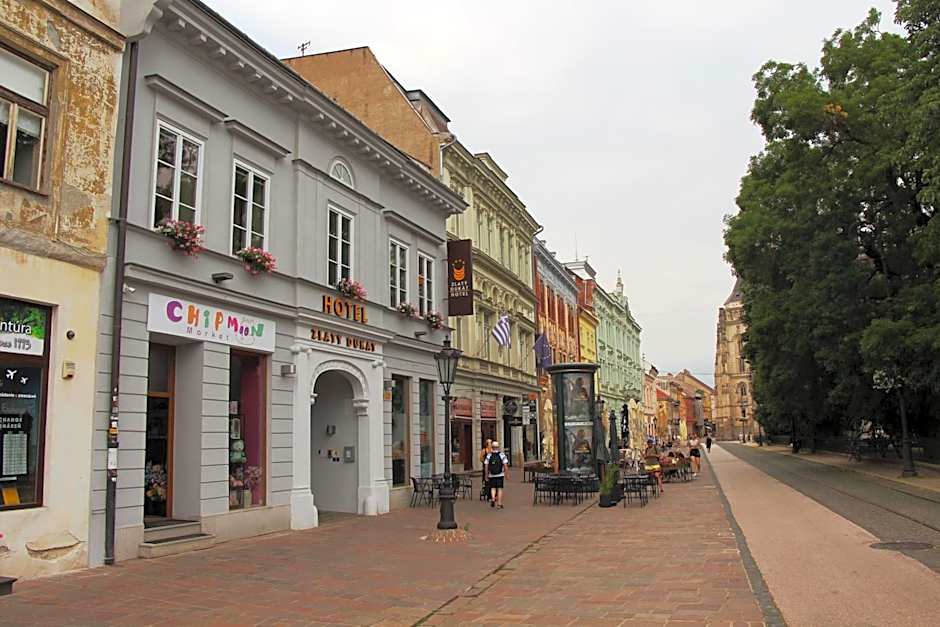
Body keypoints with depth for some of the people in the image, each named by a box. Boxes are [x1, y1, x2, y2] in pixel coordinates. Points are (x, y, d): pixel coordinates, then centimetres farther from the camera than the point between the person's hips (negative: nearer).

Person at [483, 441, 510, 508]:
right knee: (499, 488, 6)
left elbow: (486, 466, -2)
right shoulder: (502, 455, -5)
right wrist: (506, 474, 2)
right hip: (500, 475, -1)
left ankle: (493, 498, -11)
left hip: (491, 475, 1)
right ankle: (499, 503, 6)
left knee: (493, 488, 14)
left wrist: (486, 476, 5)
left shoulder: (488, 456, -2)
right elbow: (505, 466, -7)